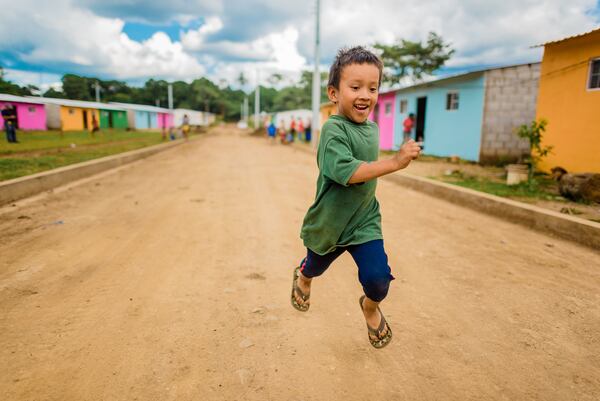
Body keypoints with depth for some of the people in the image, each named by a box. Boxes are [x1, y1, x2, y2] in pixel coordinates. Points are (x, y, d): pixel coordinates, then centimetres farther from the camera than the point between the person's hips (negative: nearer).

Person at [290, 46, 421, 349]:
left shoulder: (372, 127, 0)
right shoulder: (334, 129, -24)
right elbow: (345, 171, -39)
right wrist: (395, 162, -40)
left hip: (364, 222, 4)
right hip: (329, 222, -4)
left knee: (378, 278, -10)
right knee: (316, 267, 23)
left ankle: (370, 306, 27)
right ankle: (303, 276, 62)